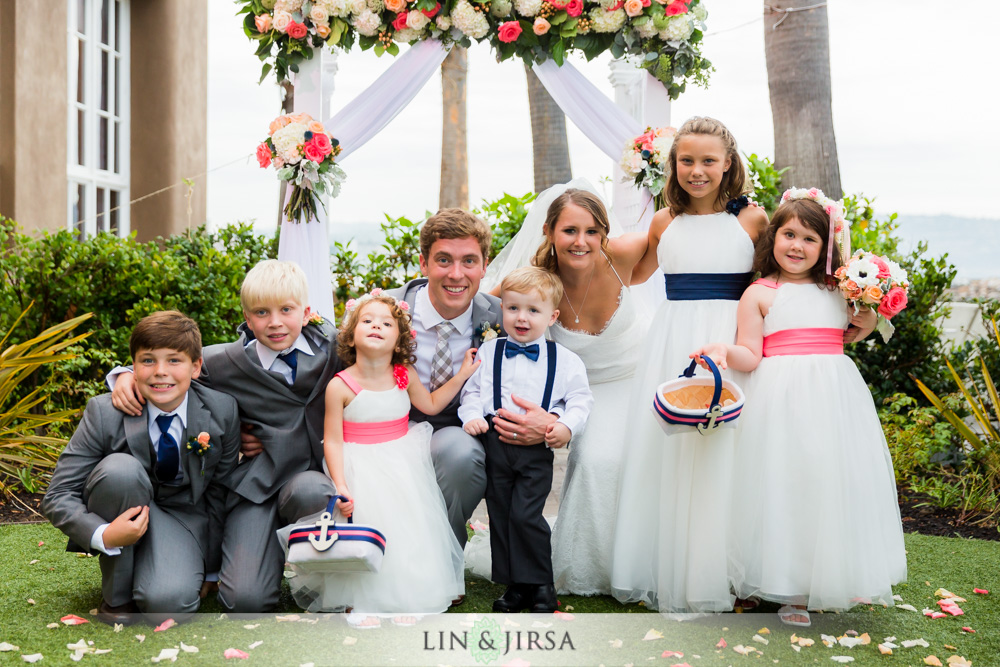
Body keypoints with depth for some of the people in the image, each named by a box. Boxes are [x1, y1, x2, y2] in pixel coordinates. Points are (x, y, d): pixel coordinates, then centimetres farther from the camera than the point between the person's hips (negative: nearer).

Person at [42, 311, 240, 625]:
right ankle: (116, 596, -16)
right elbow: (57, 497, -17)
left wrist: (209, 565, 0)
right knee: (120, 468, -35)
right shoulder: (105, 413, -19)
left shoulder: (223, 411, -14)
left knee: (170, 603, -31)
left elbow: (220, 490, -1)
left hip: (184, 514, 0)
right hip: (125, 512, 0)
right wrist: (103, 536, -35)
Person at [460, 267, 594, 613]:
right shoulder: (488, 353, 8)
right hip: (496, 445, 3)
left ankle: (541, 586, 3)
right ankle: (515, 585, 17)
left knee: (525, 516, -13)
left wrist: (567, 425, -11)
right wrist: (472, 415, -5)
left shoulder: (564, 360, 3)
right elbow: (472, 390, 14)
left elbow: (580, 398, 5)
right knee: (500, 516, 6)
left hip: (537, 449, -3)